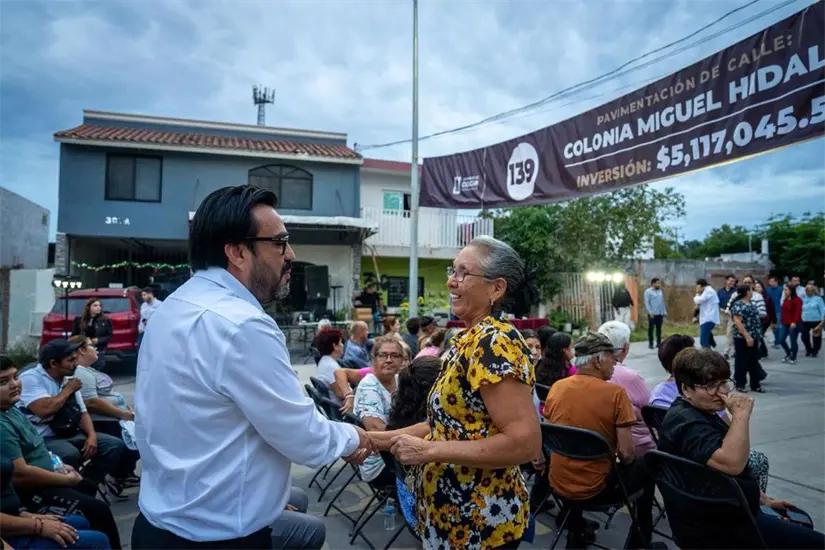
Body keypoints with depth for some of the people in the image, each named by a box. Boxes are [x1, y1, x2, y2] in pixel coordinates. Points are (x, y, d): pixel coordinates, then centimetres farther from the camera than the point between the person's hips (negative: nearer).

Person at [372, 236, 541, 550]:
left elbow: (525, 442, -28)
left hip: (479, 523, -8)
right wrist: (378, 439, 5)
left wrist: (429, 450, -23)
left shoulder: (493, 341, -22)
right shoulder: (473, 339, 6)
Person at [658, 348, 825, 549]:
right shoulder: (687, 423, -25)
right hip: (716, 529, -11)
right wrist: (741, 414, -32)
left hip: (722, 513, 11)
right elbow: (732, 464, -38)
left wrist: (764, 499, 19)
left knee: (798, 521, 26)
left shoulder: (699, 412, 9)